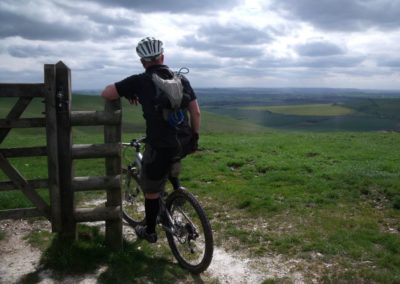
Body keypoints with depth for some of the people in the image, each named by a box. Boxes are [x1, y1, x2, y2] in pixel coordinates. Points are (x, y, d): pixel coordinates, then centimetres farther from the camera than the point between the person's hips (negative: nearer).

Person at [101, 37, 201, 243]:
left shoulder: (140, 81, -6)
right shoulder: (181, 79, 6)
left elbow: (106, 94, -6)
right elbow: (196, 112, 6)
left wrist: (128, 94, 12)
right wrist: (194, 137, 18)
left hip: (160, 146, -4)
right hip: (184, 143, 4)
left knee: (151, 190, 16)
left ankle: (150, 232, 31)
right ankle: (177, 189, 32)